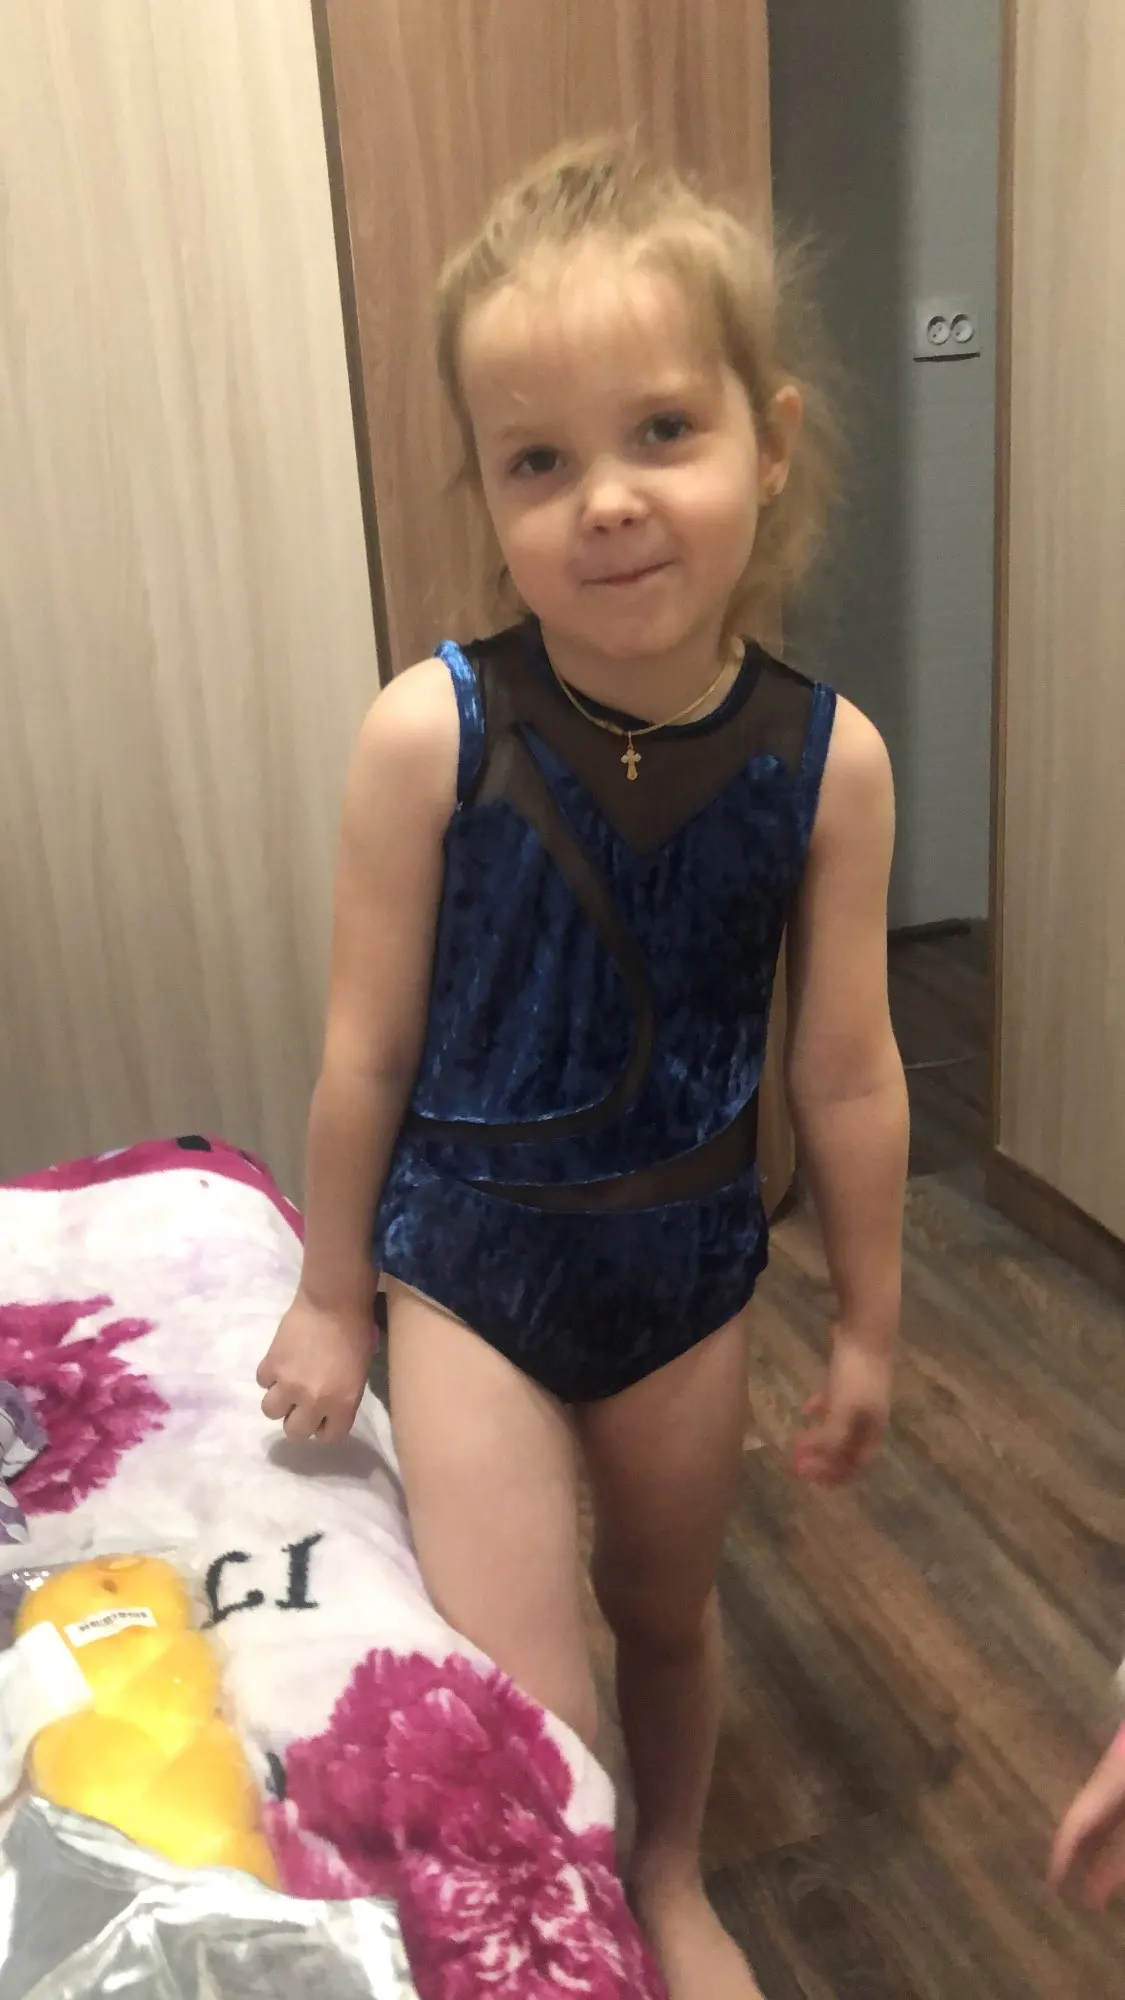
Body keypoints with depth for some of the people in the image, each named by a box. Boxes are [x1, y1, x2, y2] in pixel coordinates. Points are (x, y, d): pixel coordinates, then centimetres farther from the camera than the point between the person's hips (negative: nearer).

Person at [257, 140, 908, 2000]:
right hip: (473, 1271, -2)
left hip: (690, 1275, 2)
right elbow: (370, 1045, -10)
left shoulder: (827, 756, -15)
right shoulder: (433, 732, -20)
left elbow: (847, 1077, -5)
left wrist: (866, 1323, 5)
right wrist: (328, 1295, 1)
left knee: (668, 1607, 26)